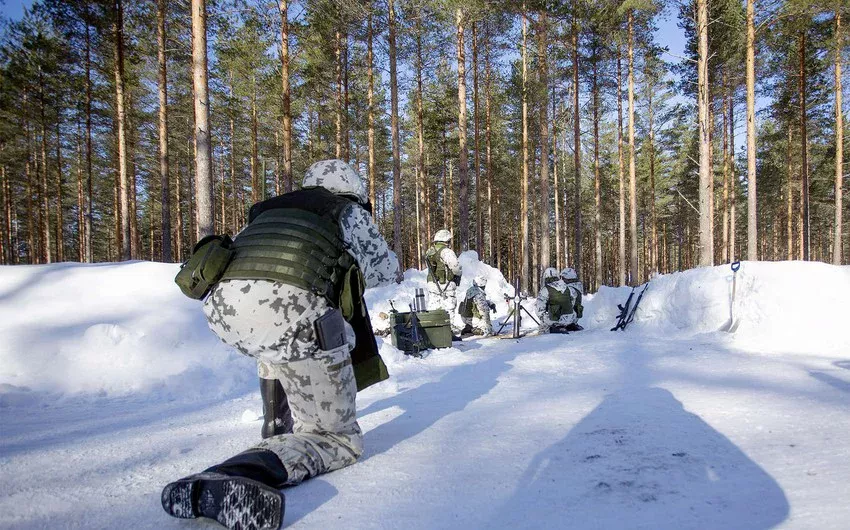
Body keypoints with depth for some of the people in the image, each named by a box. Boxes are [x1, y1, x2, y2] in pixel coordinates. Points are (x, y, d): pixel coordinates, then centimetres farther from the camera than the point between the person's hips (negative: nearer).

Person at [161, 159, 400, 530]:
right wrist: (354, 266, 56)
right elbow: (387, 270, 34)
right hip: (289, 313, -5)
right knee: (338, 439, 8)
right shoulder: (349, 211, 24)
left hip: (223, 308, 6)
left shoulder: (270, 209, 34)